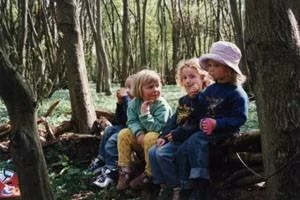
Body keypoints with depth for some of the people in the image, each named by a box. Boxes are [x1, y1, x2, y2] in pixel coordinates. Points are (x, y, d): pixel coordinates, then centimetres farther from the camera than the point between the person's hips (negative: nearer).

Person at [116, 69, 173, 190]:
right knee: (123, 134, -14)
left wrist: (145, 114, -35)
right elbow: (132, 122, -9)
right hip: (140, 140, 5)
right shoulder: (134, 103, -5)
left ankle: (148, 174, -21)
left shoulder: (162, 105, -20)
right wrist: (139, 133, -28)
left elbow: (158, 128, -26)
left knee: (150, 137, -35)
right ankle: (125, 170, -8)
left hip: (157, 139, -5)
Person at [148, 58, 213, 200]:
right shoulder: (183, 100, 15)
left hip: (190, 139, -9)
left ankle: (177, 187, -9)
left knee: (162, 154, -21)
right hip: (177, 138, 9)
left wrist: (175, 135, -18)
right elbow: (173, 120, 16)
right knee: (153, 152, -1)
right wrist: (164, 136, 1)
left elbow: (196, 127, -22)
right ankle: (163, 185, 3)